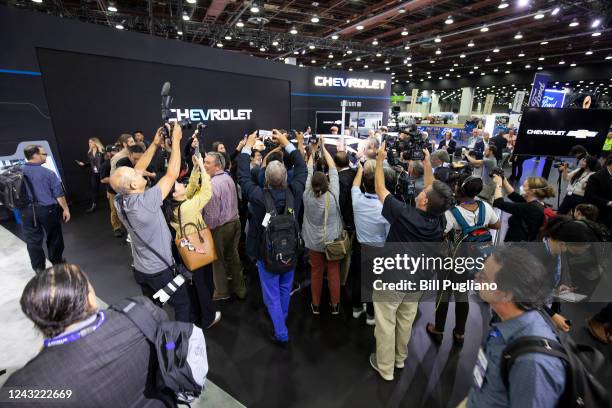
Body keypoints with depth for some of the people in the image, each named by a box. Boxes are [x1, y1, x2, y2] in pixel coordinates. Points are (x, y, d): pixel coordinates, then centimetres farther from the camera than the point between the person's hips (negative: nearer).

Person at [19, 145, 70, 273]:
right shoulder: (48, 173, -13)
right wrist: (65, 209, -1)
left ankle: (39, 268, 19)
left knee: (33, 240, 12)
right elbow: (58, 194, -11)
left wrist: (21, 208, 22)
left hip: (26, 211, 3)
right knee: (54, 237, 15)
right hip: (48, 210, -3)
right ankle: (57, 262, 29)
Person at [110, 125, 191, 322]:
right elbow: (172, 174, -26)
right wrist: (176, 140, -19)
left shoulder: (120, 201, -9)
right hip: (161, 269, -7)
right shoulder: (145, 202, -31)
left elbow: (137, 169, 0)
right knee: (182, 303, 14)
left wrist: (155, 144, -2)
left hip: (140, 269, 7)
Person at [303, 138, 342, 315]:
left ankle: (315, 305, 29)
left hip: (314, 241, 1)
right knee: (333, 272, 12)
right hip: (333, 240, -1)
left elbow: (308, 171, -4)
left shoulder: (307, 196, -15)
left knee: (316, 272, 14)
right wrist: (323, 148, 0)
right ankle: (335, 305, 28)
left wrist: (313, 150, 5)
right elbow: (333, 169, -10)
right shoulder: (333, 195, -19)